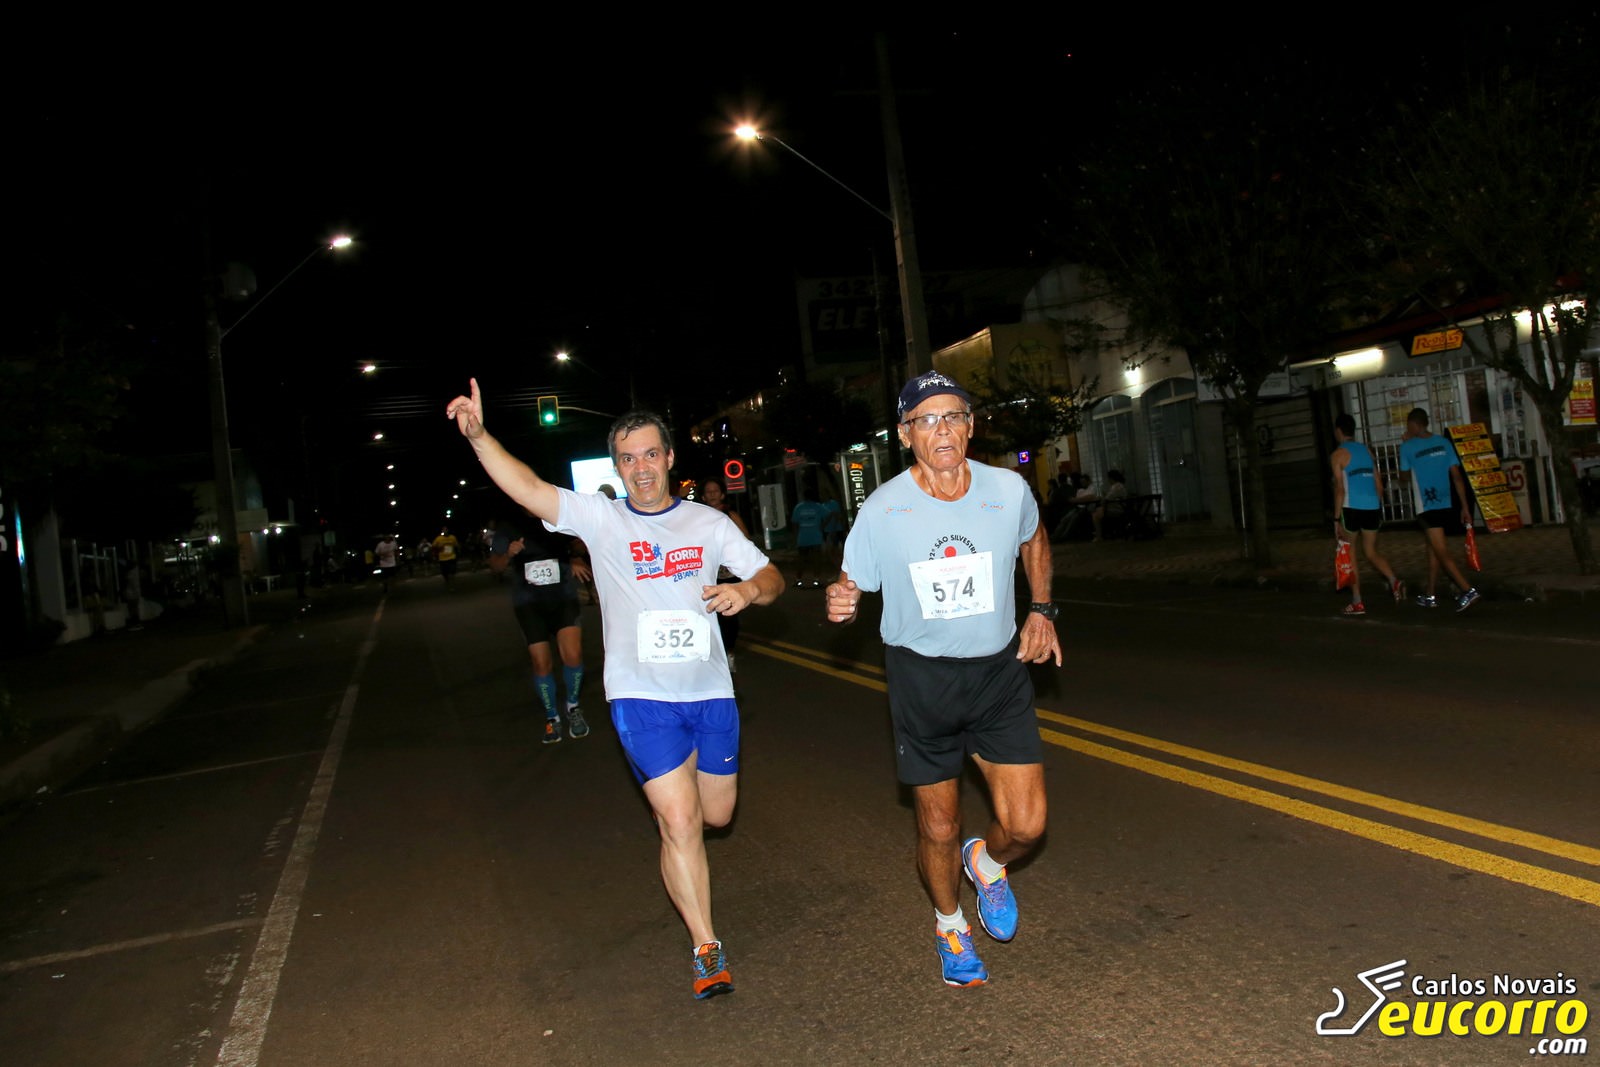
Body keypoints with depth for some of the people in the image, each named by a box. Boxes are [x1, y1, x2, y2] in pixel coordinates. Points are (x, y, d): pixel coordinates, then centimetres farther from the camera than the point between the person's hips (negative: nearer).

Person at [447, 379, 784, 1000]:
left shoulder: (708, 523, 6)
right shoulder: (600, 518, -1)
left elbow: (772, 579, 7)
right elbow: (528, 489, -15)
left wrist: (748, 589, -16)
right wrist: (478, 435, -30)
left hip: (710, 691, 3)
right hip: (641, 696, -3)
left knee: (717, 814, 15)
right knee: (680, 821, -7)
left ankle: (663, 797, 51)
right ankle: (707, 949, 8)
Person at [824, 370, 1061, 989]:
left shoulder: (1009, 491, -8)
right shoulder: (882, 510, -14)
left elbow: (1033, 541, 15)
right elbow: (851, 591, -5)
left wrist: (1042, 611, 6)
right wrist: (841, 605, -28)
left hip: (1000, 670, 2)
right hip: (921, 676, -1)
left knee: (1026, 825, -4)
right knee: (938, 829, 9)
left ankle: (987, 863, 34)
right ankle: (949, 926, 40)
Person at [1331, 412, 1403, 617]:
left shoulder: (1338, 454, -4)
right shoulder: (1366, 450, 14)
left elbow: (1340, 488, -11)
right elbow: (1379, 483, 15)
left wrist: (1336, 519, -10)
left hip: (1352, 508, -5)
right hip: (1372, 507, 6)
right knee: (1371, 551, 17)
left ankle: (1357, 603, 7)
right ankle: (1394, 581, -8)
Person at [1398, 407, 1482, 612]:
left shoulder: (1408, 447, -8)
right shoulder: (1444, 442, 4)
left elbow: (1406, 476, 7)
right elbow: (1457, 476, 3)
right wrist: (1465, 506, 6)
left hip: (1427, 507, -6)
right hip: (1445, 504, 6)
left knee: (1441, 553, -7)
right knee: (1433, 550, 17)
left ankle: (1468, 590, -20)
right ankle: (1431, 595, 23)